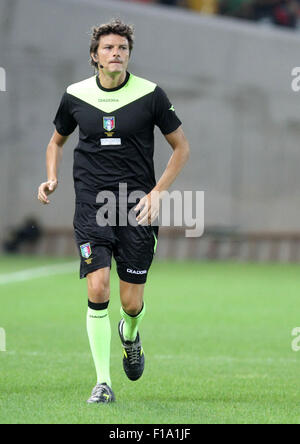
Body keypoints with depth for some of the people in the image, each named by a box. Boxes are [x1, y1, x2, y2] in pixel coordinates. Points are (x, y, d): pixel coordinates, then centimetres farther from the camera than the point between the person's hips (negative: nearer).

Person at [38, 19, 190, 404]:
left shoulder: (150, 95, -3)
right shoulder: (75, 96, 2)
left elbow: (181, 147, 5)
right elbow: (57, 141, 21)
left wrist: (157, 192, -5)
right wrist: (52, 178, 3)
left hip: (137, 208, 0)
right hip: (91, 206, 1)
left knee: (131, 302, 1)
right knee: (97, 290, -14)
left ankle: (130, 335, 40)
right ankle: (102, 383, -6)